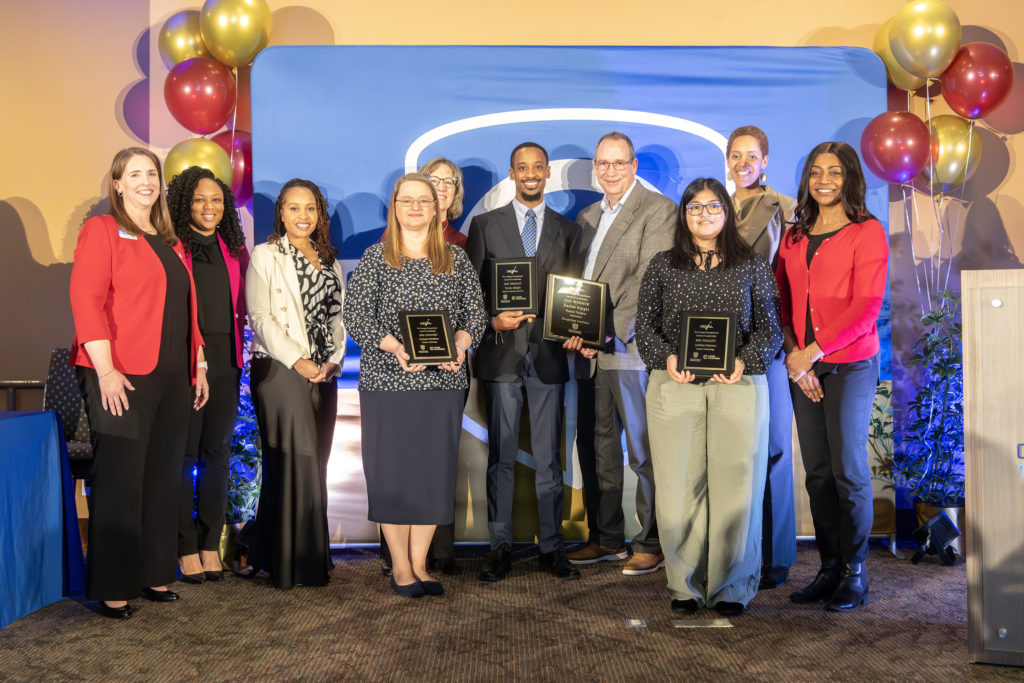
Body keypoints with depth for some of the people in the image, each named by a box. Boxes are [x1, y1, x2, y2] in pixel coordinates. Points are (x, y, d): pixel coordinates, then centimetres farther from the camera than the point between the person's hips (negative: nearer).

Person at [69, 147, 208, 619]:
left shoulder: (170, 242, 20)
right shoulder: (102, 230, -2)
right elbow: (85, 300, -11)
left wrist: (198, 364, 17)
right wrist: (105, 369, -19)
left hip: (170, 376, 7)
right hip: (122, 376, -7)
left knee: (163, 478, 10)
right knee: (120, 480, -2)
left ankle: (154, 575, 21)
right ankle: (112, 588, 8)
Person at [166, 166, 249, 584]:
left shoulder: (234, 251, 13)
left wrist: (239, 353, 8)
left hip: (225, 361, 5)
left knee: (217, 452, 8)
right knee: (183, 454, -1)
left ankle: (211, 545, 18)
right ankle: (185, 549, 9)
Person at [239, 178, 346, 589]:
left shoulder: (329, 259, 18)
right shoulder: (266, 256, 2)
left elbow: (337, 314, 16)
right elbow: (260, 317, -7)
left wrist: (333, 359, 0)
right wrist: (297, 360, -13)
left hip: (322, 373, 6)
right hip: (279, 370, -6)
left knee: (315, 462, 5)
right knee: (293, 460, -7)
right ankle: (292, 562, 4)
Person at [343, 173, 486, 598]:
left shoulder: (456, 259, 11)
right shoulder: (375, 259, 3)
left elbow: (475, 311, 8)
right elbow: (355, 316, -4)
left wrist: (461, 344, -12)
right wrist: (394, 346, -20)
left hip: (444, 381, 3)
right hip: (388, 380, -2)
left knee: (435, 469, 5)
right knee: (392, 470, 0)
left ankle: (419, 563, 17)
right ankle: (400, 567, 13)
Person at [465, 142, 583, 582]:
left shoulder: (567, 230, 12)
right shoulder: (485, 225, 8)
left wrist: (574, 331, -7)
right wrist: (493, 320, -12)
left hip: (548, 353, 1)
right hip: (501, 353, -1)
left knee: (549, 457, 6)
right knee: (501, 456, 4)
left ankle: (551, 547, 14)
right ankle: (500, 547, 13)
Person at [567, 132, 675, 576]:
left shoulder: (658, 209, -4)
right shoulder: (587, 217, 20)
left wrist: (608, 332, -18)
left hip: (632, 348, -7)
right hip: (591, 353, 7)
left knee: (644, 451, 0)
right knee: (595, 448, 12)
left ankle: (652, 543, 11)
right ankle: (606, 539, 23)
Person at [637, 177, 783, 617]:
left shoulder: (752, 267, 12)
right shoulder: (663, 266, 13)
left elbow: (769, 328, 8)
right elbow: (644, 325, 10)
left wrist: (745, 361, -9)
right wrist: (667, 358, -8)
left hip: (738, 386, 0)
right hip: (674, 386, 1)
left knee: (736, 484, -2)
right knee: (678, 486, -2)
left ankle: (731, 588, 9)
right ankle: (684, 585, 10)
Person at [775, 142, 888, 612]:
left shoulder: (867, 232, -2)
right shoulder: (794, 237, 14)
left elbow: (866, 306, -10)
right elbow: (781, 300, 10)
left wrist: (815, 350, -15)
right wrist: (792, 353, -5)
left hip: (849, 364, -5)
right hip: (802, 366, 5)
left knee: (848, 470, -3)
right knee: (817, 472, 6)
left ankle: (854, 574, 8)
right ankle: (829, 568, 15)